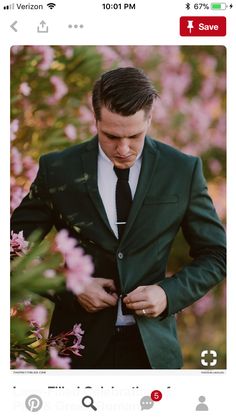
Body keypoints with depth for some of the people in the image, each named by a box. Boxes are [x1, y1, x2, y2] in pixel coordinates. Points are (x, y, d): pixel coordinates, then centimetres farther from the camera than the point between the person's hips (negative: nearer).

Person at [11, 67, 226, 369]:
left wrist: (170, 293, -13)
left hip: (152, 344, 1)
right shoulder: (58, 169, -6)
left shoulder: (183, 170, -5)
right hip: (80, 344, 0)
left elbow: (214, 255, 3)